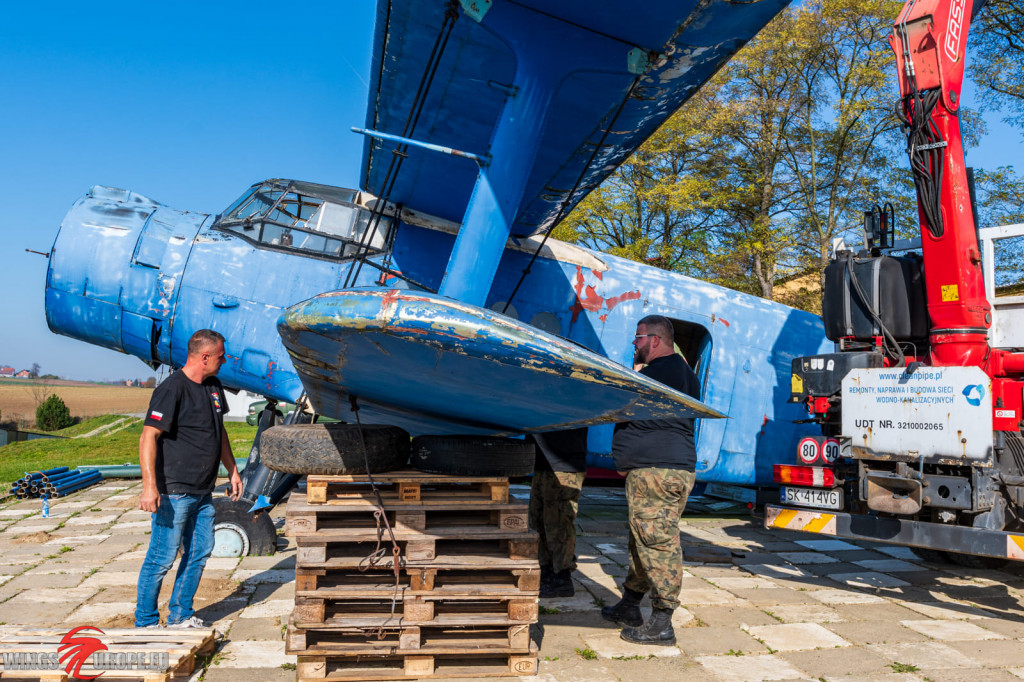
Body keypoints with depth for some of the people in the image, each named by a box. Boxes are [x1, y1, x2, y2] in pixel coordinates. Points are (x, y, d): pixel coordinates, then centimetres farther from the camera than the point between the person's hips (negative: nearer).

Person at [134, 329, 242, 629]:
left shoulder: (214, 386, 11)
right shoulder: (172, 389, -16)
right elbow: (148, 437, -21)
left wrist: (232, 470, 22)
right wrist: (150, 486, -28)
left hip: (203, 492, 9)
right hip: (173, 492, -9)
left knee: (199, 552, 14)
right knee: (162, 558, 0)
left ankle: (181, 616, 28)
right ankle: (145, 623, 16)